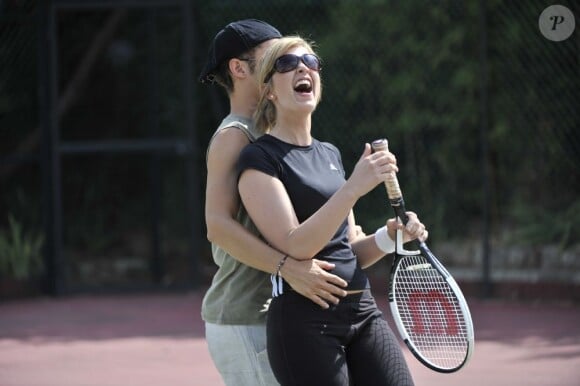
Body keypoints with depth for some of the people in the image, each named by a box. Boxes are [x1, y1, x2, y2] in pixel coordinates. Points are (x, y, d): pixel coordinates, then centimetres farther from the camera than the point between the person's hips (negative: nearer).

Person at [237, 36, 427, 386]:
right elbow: (293, 247, -17)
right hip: (305, 320, -7)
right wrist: (354, 188, -22)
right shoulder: (260, 158, -4)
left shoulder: (330, 155, 18)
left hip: (363, 313, 7)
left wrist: (390, 236, 2)